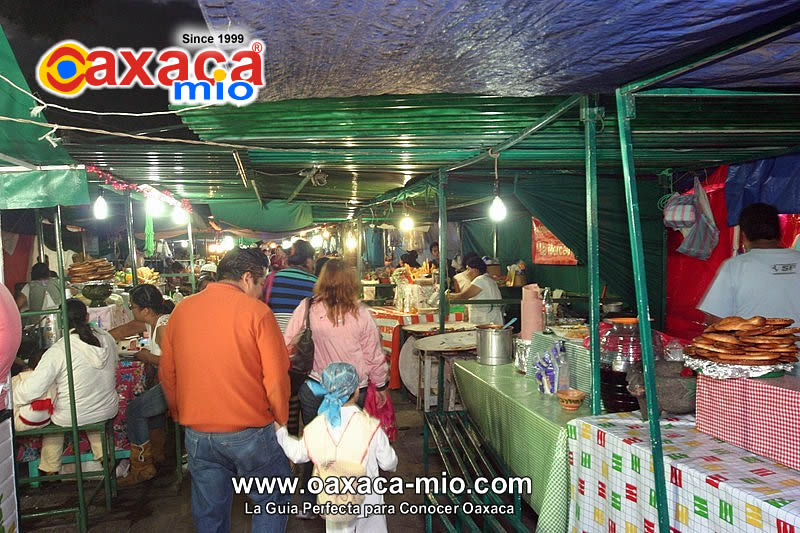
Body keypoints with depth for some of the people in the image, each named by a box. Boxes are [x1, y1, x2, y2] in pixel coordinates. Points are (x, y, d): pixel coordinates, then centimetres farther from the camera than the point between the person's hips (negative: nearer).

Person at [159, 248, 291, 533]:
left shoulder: (181, 310, 2)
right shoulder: (256, 311, -13)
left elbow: (167, 374, 8)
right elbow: (276, 377, -14)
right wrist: (280, 421, 1)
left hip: (197, 434, 5)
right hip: (250, 433, -4)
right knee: (273, 504, 15)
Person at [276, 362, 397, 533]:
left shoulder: (314, 429, -10)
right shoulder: (370, 426, -17)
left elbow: (297, 454, 7)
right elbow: (388, 463, -8)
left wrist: (280, 432, 21)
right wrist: (392, 464, 16)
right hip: (366, 502, -2)